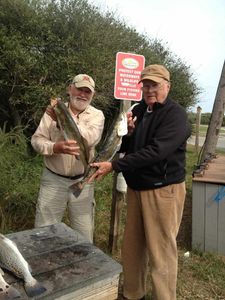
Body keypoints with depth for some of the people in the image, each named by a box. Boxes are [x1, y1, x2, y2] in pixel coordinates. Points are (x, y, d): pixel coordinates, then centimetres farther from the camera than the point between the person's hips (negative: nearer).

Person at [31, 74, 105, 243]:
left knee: (84, 234, 12)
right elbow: (37, 140, -5)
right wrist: (54, 147, -25)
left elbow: (89, 139, -21)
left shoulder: (97, 115, -1)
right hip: (53, 180, 1)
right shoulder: (54, 110, 1)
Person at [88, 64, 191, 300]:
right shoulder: (138, 110, 10)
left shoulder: (176, 115, -13)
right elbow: (125, 148, 13)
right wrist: (129, 133, -9)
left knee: (160, 253, 2)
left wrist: (114, 166, -26)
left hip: (163, 190, -7)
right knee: (131, 247, 16)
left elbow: (155, 151, -25)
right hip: (136, 188, 7)